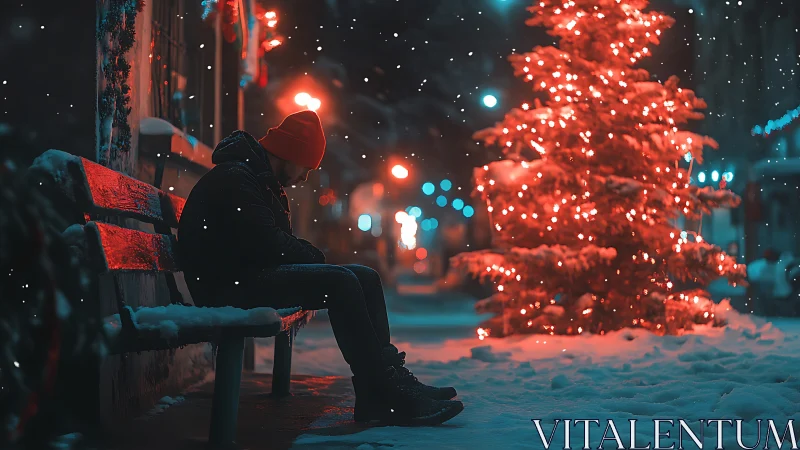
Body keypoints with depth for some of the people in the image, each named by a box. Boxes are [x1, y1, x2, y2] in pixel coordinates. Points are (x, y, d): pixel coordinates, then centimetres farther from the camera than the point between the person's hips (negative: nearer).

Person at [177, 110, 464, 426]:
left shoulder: (265, 183, 22)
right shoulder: (235, 178, -12)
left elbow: (281, 243, 20)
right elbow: (266, 245, -21)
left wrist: (309, 255, -2)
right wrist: (313, 256, -6)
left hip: (254, 278, 11)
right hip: (230, 288, -11)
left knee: (366, 278, 1)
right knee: (339, 282, -26)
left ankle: (391, 376, -6)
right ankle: (382, 395, -26)